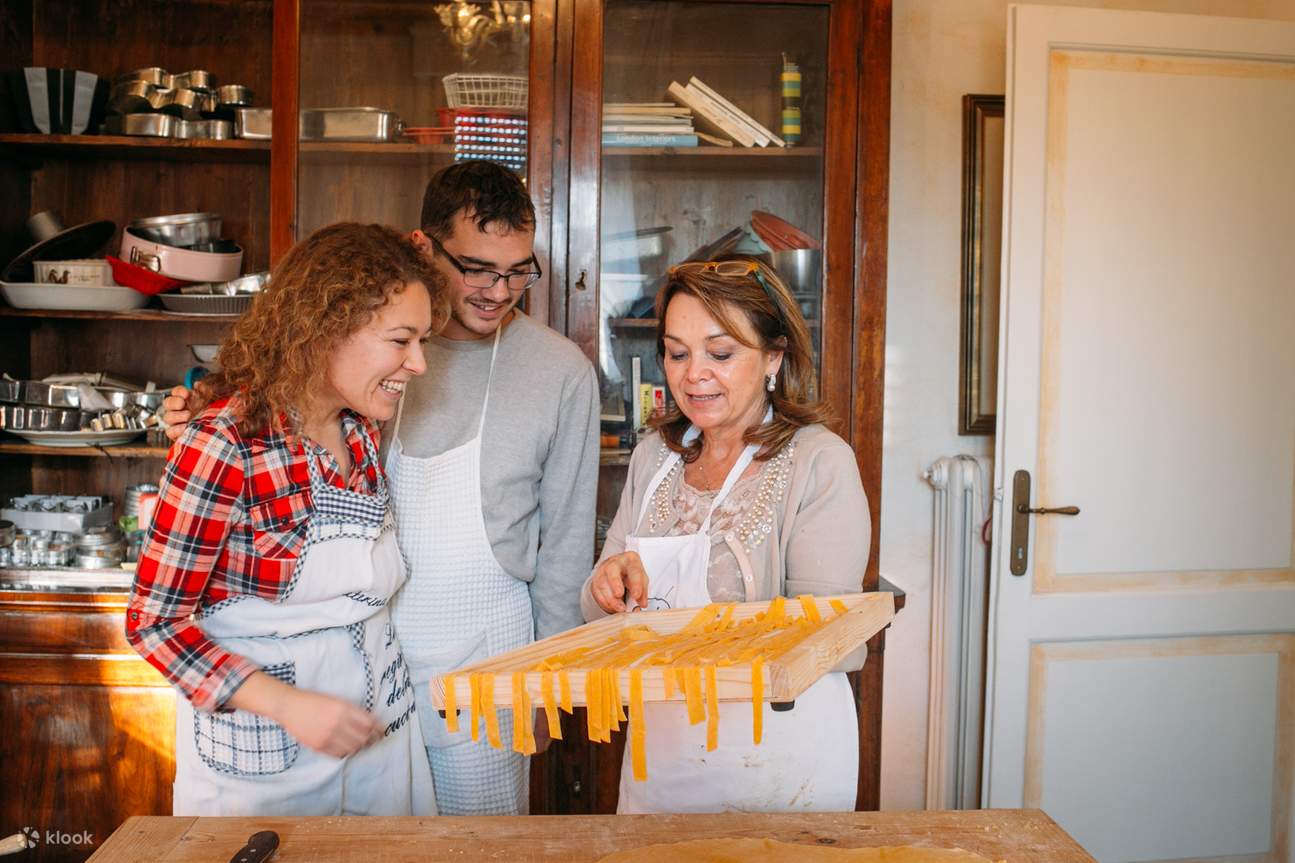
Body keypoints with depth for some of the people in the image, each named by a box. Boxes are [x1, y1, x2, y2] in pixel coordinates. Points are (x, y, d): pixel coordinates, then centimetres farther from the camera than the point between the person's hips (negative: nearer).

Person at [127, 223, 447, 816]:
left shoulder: (361, 426, -2)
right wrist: (288, 705, -23)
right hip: (258, 737, -6)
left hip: (375, 716, 6)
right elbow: (154, 622, -18)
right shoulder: (225, 444, -22)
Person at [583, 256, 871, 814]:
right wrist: (612, 583, -15)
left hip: (782, 754, -5)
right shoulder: (653, 457, 4)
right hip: (658, 751, 5)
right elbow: (599, 612, 8)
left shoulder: (821, 463, -13)